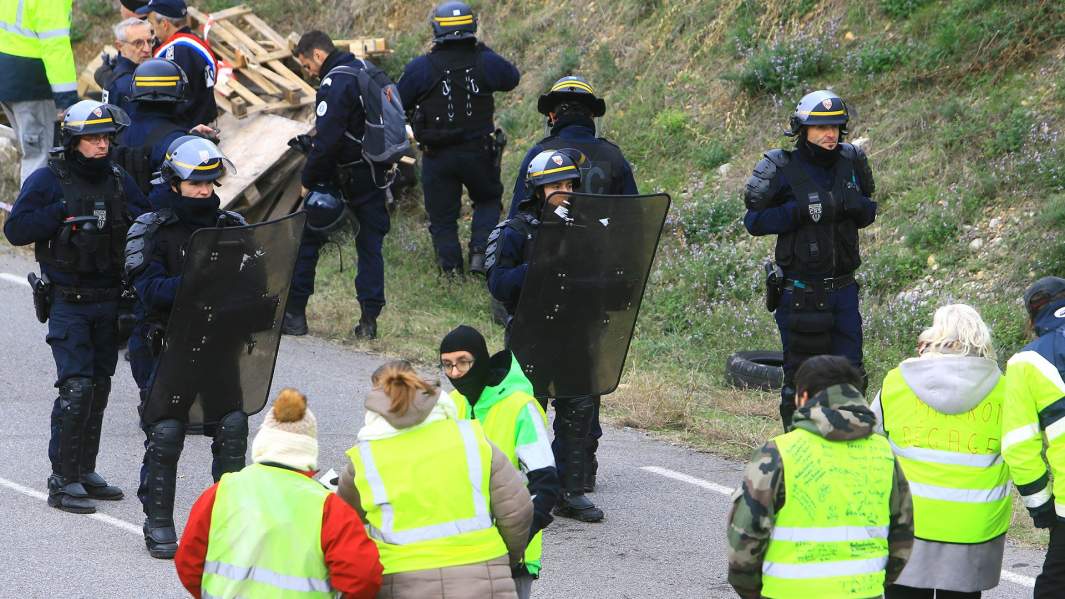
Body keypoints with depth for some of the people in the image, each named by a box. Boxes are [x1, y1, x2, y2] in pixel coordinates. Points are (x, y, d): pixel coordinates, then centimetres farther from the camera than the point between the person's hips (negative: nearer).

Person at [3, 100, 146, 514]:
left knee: (99, 386, 11)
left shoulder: (118, 181, 7)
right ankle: (62, 481, -9)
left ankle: (85, 472, 21)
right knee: (76, 387, -13)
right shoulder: (48, 181, -7)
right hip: (68, 304, -6)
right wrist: (63, 212, -23)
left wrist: (122, 217, -9)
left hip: (109, 302, 6)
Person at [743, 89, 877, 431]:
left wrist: (853, 205, -8)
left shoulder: (852, 161, 6)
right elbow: (754, 220, -10)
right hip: (800, 293, -4)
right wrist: (805, 211, -20)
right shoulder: (781, 168, -7)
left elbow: (868, 213, 15)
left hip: (842, 288, 4)